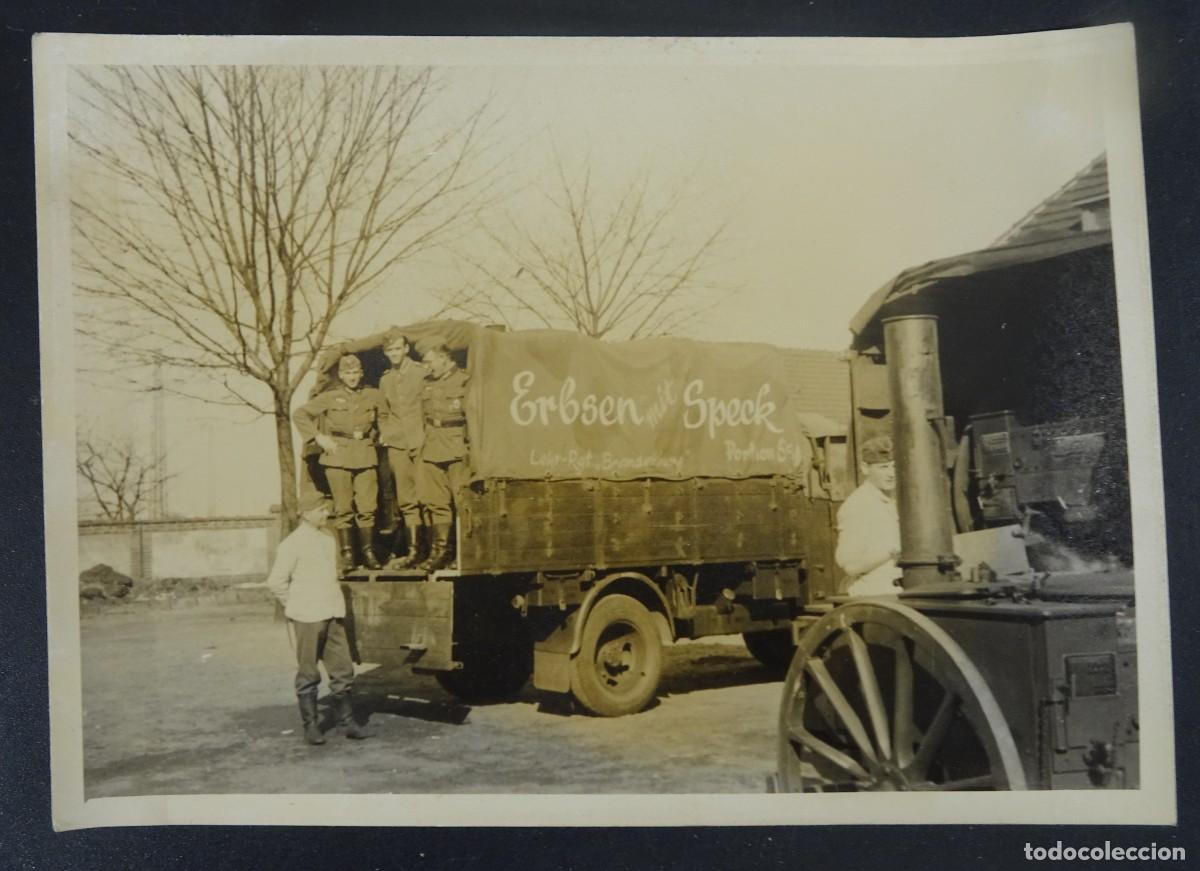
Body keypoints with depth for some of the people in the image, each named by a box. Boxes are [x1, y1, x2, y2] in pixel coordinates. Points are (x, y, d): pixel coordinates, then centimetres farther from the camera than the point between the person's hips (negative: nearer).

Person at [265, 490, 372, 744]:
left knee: (343, 670, 7)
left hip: (333, 615, 6)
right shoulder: (292, 544, -9)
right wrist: (296, 607, -2)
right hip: (308, 618, -6)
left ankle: (348, 722, 14)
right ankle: (310, 726, 13)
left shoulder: (328, 540, 11)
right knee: (308, 675, 3)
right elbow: (275, 582, -8)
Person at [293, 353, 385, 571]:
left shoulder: (373, 396, 8)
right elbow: (300, 414, 2)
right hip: (338, 457, -2)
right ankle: (347, 553, 3)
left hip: (366, 457, 2)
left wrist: (374, 436, 11)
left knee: (367, 508, -1)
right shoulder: (330, 397, 1)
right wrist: (318, 437, -5)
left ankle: (369, 552, 6)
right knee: (343, 508, -2)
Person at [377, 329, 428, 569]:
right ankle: (413, 551, 7)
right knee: (406, 501, 3)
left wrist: (427, 435, -6)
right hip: (397, 446, 4)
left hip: (420, 443, -4)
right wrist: (385, 433, 11)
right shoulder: (385, 380, 15)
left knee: (426, 498, -5)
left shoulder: (421, 373, -1)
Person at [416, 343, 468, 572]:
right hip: (432, 451, 7)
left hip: (458, 451, -6)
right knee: (436, 502, 7)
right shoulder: (428, 384, 18)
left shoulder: (464, 381, -3)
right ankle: (440, 549, 14)